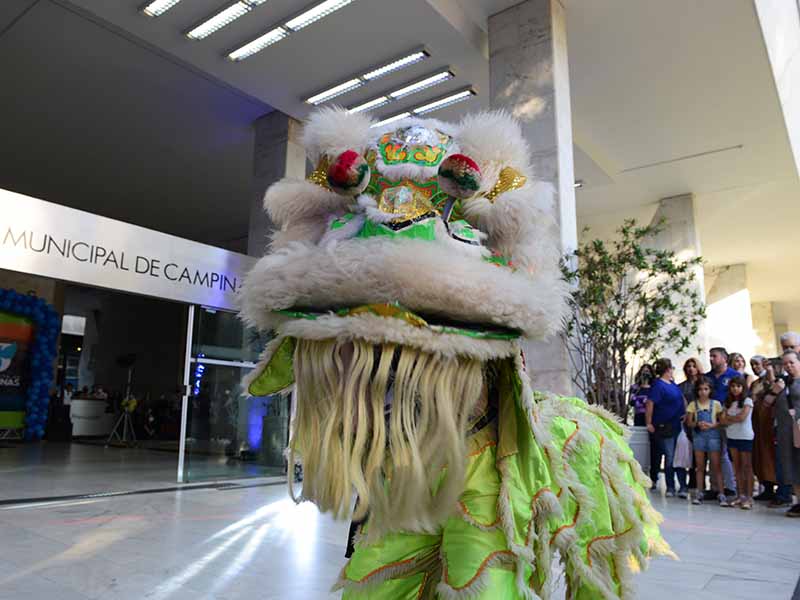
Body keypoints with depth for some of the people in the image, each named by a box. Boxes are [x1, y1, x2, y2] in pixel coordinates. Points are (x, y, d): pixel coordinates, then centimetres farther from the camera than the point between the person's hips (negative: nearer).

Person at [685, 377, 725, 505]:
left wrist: (712, 425, -16)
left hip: (713, 435, -2)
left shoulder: (716, 404, 1)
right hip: (698, 435, 2)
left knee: (716, 465, -2)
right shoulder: (693, 404, 4)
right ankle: (699, 492, 13)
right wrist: (698, 424, -16)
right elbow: (689, 422, 3)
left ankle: (721, 493, 1)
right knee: (700, 466, 8)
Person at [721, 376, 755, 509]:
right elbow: (724, 421, 4)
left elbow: (742, 417, -15)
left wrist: (729, 418, 0)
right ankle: (741, 495, 14)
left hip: (745, 437, -5)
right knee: (737, 467, 8)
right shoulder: (728, 402, 11)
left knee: (747, 466, -2)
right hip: (732, 436, 5)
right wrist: (734, 419, -12)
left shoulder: (747, 401, -5)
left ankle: (749, 497, 1)